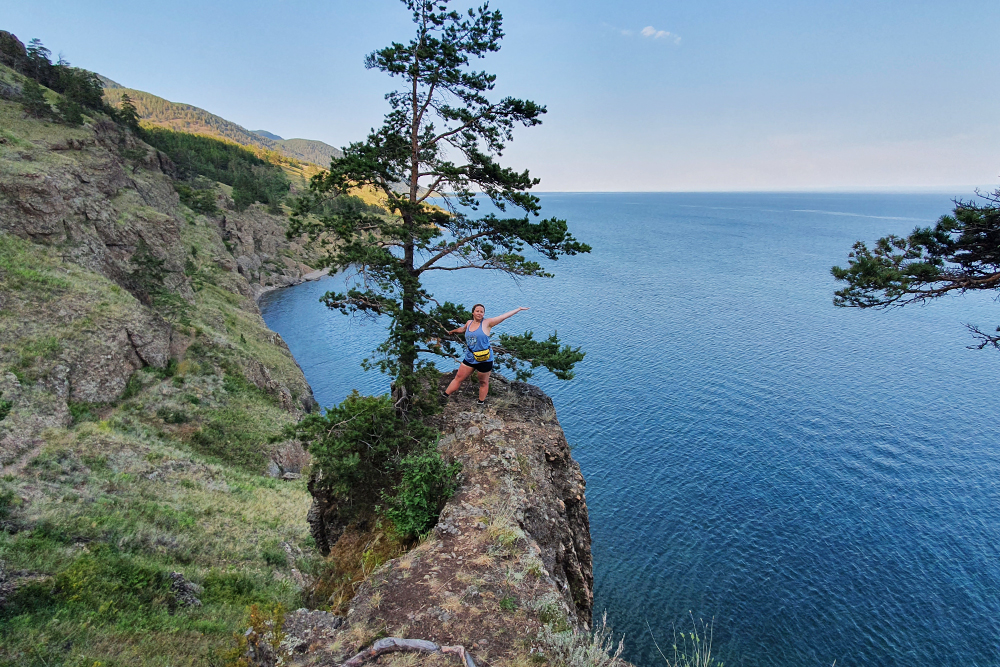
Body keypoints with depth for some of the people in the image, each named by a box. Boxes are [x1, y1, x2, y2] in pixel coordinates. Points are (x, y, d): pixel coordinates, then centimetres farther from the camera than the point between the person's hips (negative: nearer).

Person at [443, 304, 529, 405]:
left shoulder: (487, 323, -9)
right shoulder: (469, 323, 8)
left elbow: (504, 316, -10)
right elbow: (462, 329, 32)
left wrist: (519, 309, -11)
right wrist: (452, 331, 50)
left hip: (484, 360, -5)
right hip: (469, 358, 5)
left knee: (483, 382, 10)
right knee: (458, 378, 11)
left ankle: (481, 401, 27)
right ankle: (445, 396, 21)